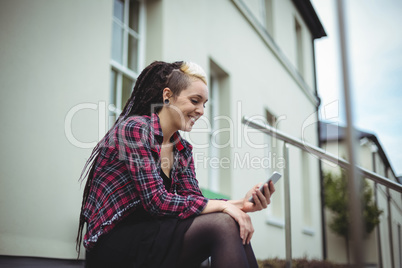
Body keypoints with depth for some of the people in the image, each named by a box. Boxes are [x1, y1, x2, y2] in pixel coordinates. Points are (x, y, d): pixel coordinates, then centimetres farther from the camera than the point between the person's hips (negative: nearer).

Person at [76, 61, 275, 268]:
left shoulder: (183, 151, 12)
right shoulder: (135, 128, -13)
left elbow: (194, 200, 1)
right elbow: (157, 202, -21)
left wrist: (241, 204, -16)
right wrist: (223, 206, -20)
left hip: (147, 236, 7)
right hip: (114, 242, -7)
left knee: (234, 226, -16)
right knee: (221, 224, -23)